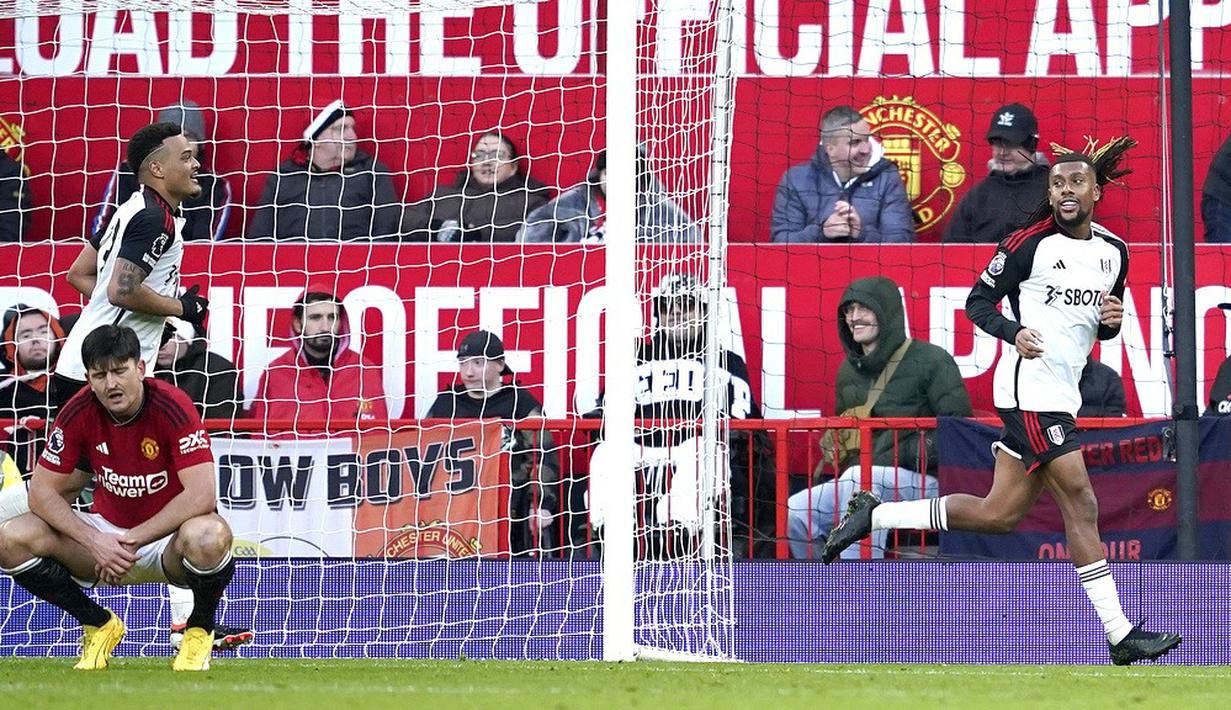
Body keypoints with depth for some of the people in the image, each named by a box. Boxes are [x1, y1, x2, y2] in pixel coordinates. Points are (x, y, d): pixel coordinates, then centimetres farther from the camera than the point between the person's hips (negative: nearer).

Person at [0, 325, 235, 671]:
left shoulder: (172, 407, -21)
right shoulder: (79, 412, -11)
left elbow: (201, 496, -29)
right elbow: (42, 492, -8)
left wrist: (133, 540, -29)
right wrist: (94, 541, -24)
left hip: (168, 538, -4)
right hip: (106, 531, 4)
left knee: (210, 536, -41)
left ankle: (200, 628, -7)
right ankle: (98, 624, 4)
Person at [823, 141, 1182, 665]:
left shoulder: (1114, 251, 13)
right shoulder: (1030, 243, -7)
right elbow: (978, 301, -2)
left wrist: (1112, 321, 0)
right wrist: (1014, 332, -20)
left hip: (1060, 394, 8)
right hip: (1030, 383, -8)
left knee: (1000, 514, 8)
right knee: (1080, 503, -12)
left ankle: (873, 515, 19)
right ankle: (1119, 635, -11)